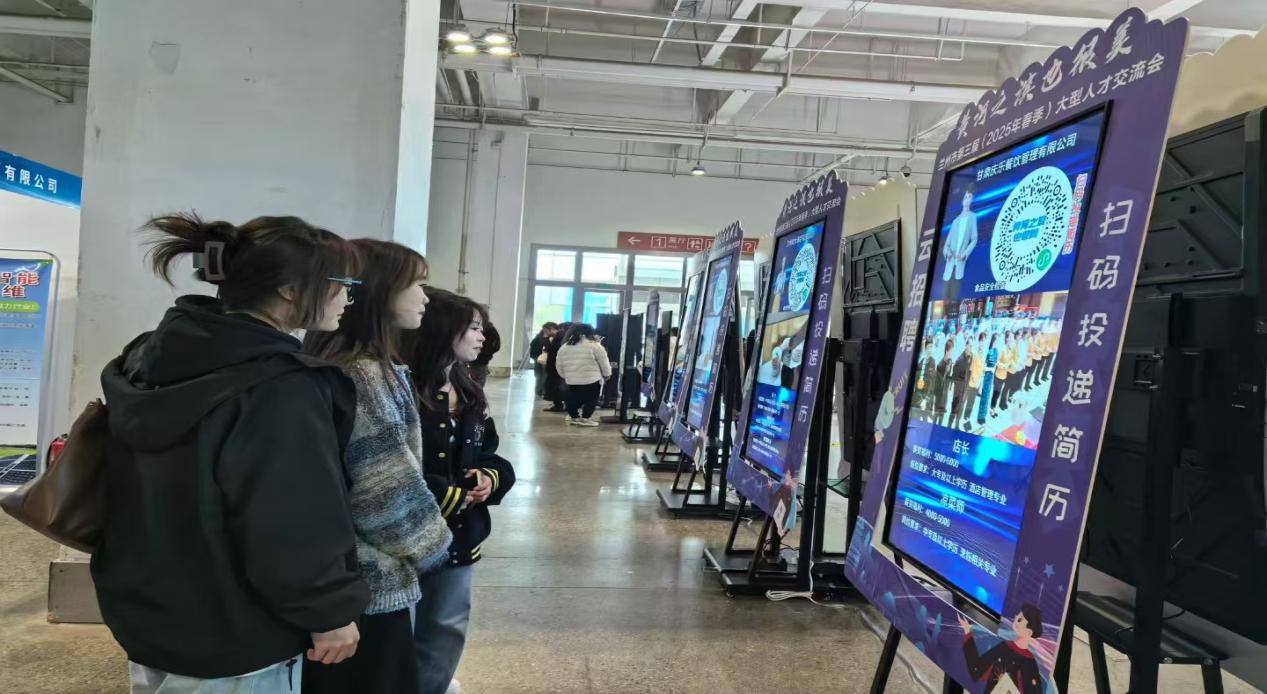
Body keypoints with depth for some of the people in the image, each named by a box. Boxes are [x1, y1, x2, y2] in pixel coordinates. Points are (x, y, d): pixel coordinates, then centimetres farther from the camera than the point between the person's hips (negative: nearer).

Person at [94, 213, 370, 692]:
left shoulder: (150, 358, 4)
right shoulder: (280, 387, -26)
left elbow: (138, 498, 14)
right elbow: (294, 526, -27)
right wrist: (330, 611, -13)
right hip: (238, 650, -8)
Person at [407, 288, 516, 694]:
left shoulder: (468, 392, 10)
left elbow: (487, 451, 17)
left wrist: (491, 478, -4)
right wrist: (447, 496, -20)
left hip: (459, 530, 8)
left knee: (449, 624, 19)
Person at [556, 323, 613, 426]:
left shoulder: (564, 347, 8)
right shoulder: (594, 345, -6)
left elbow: (560, 367, 12)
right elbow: (604, 362, -2)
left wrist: (566, 376, 25)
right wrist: (607, 374, 11)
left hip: (572, 380, 4)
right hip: (592, 379, -4)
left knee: (574, 398, 17)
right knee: (591, 399, 8)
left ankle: (574, 417, 24)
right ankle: (584, 419, 8)